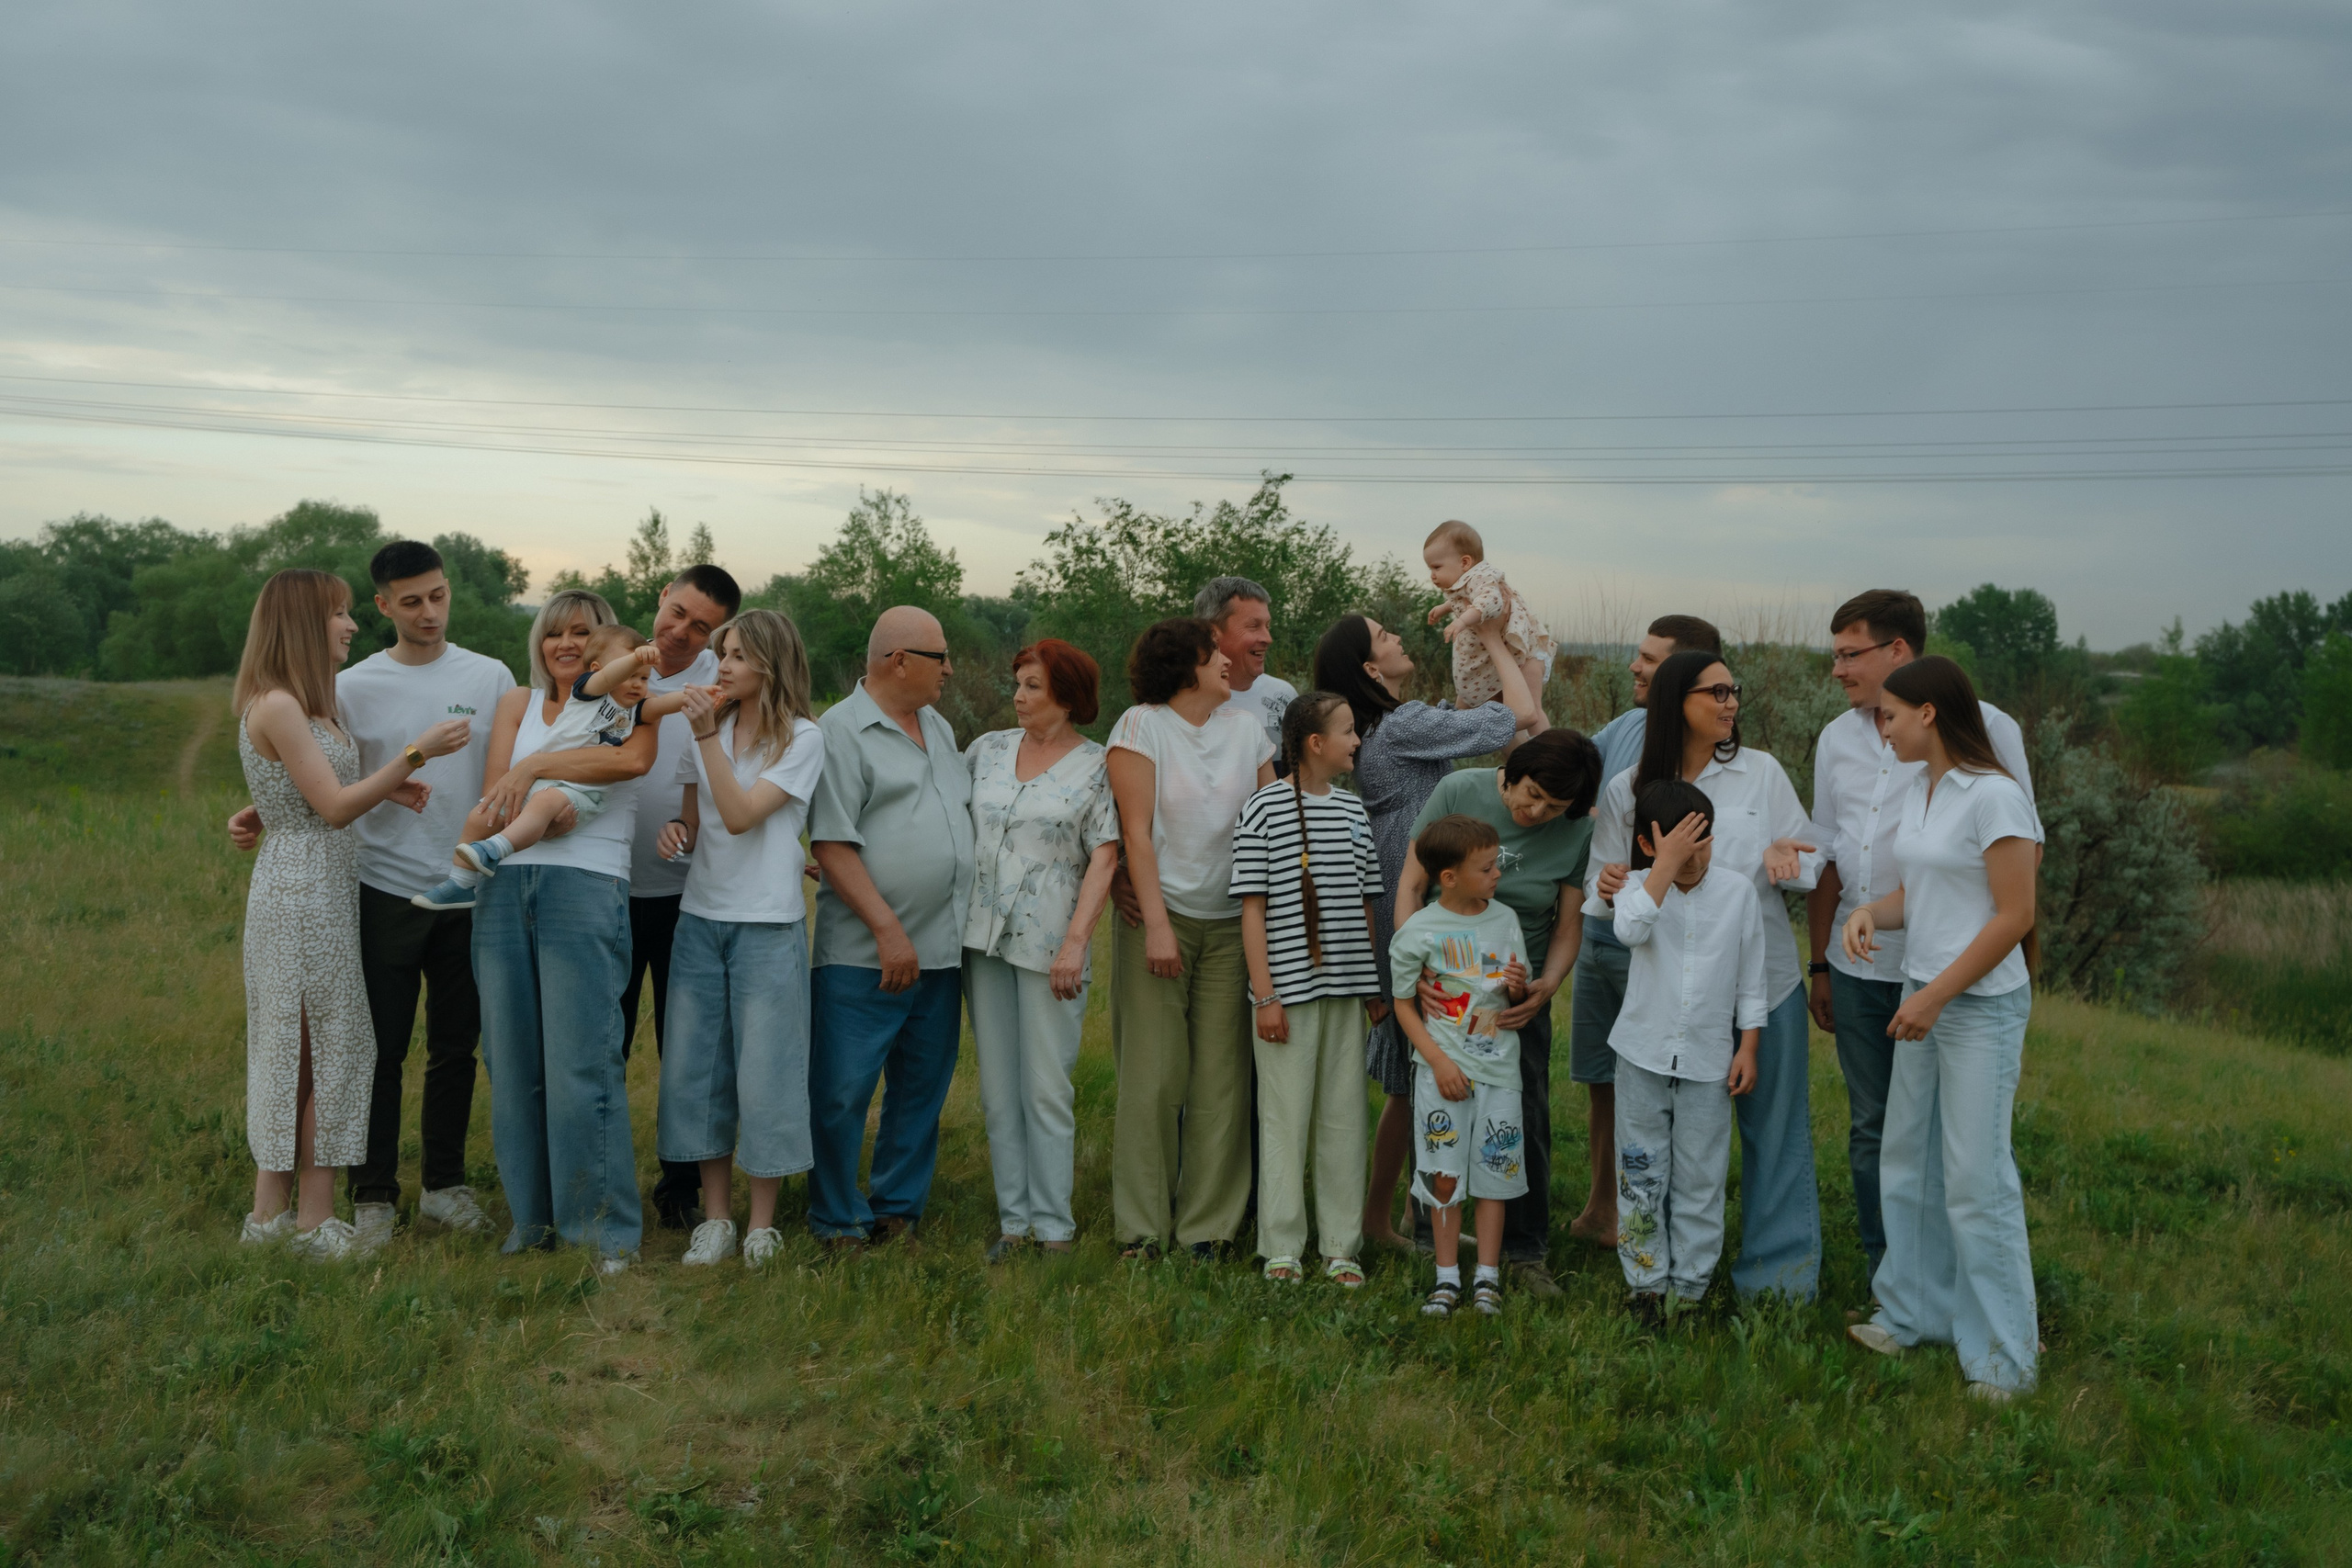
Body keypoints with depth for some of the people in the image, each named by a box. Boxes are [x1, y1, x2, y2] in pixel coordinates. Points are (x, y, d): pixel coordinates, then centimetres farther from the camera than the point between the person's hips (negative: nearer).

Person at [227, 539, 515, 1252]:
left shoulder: (490, 678, 4)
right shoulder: (353, 686, 1)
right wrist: (262, 817, -12)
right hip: (386, 891, -1)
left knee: (455, 1046, 11)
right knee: (380, 1047, 2)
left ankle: (445, 1185, 24)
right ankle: (374, 1198, 13)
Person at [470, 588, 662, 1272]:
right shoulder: (518, 703, 18)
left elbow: (634, 759, -15)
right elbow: (495, 792, 6)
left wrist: (534, 767, -12)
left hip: (585, 887, -4)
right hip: (506, 888, 4)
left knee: (582, 1066, -9)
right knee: (513, 1064, 7)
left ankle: (608, 1228, 0)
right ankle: (532, 1215, 19)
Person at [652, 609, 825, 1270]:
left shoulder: (802, 738, -5)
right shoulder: (708, 729, 12)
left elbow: (741, 815, -15)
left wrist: (707, 734, -19)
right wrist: (676, 833, -3)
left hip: (768, 924, -5)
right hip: (700, 917, 5)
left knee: (764, 1071, -1)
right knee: (698, 1065, 6)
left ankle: (762, 1225, 10)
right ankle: (715, 1217, 17)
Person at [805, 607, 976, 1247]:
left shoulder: (938, 727, 17)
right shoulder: (841, 730, -8)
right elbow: (832, 844, -14)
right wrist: (887, 929, -18)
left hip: (941, 950, 7)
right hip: (864, 955, -7)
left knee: (923, 1090, 12)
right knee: (842, 1092, -2)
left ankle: (898, 1210, 24)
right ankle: (839, 1223, 12)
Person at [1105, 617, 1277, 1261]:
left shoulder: (1246, 729, 10)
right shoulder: (1140, 725, -2)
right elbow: (1136, 832, -7)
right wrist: (1156, 924, -14)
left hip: (1231, 923, 4)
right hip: (1159, 916, -3)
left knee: (1221, 1076, 2)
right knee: (1153, 1074, -3)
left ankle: (1207, 1225, 10)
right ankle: (1142, 1227, 7)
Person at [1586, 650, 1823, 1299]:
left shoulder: (1760, 771, 3)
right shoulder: (1626, 791, 2)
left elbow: (1809, 862, 4)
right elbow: (1602, 893, 7)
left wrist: (1781, 860, -18)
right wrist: (1608, 891, -16)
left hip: (1764, 980, 0)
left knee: (1772, 1126, 4)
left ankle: (1776, 1273, 16)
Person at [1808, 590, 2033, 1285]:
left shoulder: (1983, 728, -7)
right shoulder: (1838, 738, 11)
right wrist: (1820, 964, 14)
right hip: (1858, 966, 6)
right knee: (1870, 1128, 12)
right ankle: (1882, 1277, 24)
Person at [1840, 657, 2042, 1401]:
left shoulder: (1994, 797, -17)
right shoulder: (1918, 792, 9)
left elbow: (2014, 916, -17)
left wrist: (1936, 996, -17)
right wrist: (1871, 912, -6)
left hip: (1982, 1005, -8)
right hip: (1923, 997, 8)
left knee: (1975, 1178, -2)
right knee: (1908, 1162, 14)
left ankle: (2002, 1355, 10)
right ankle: (1916, 1312, 29)